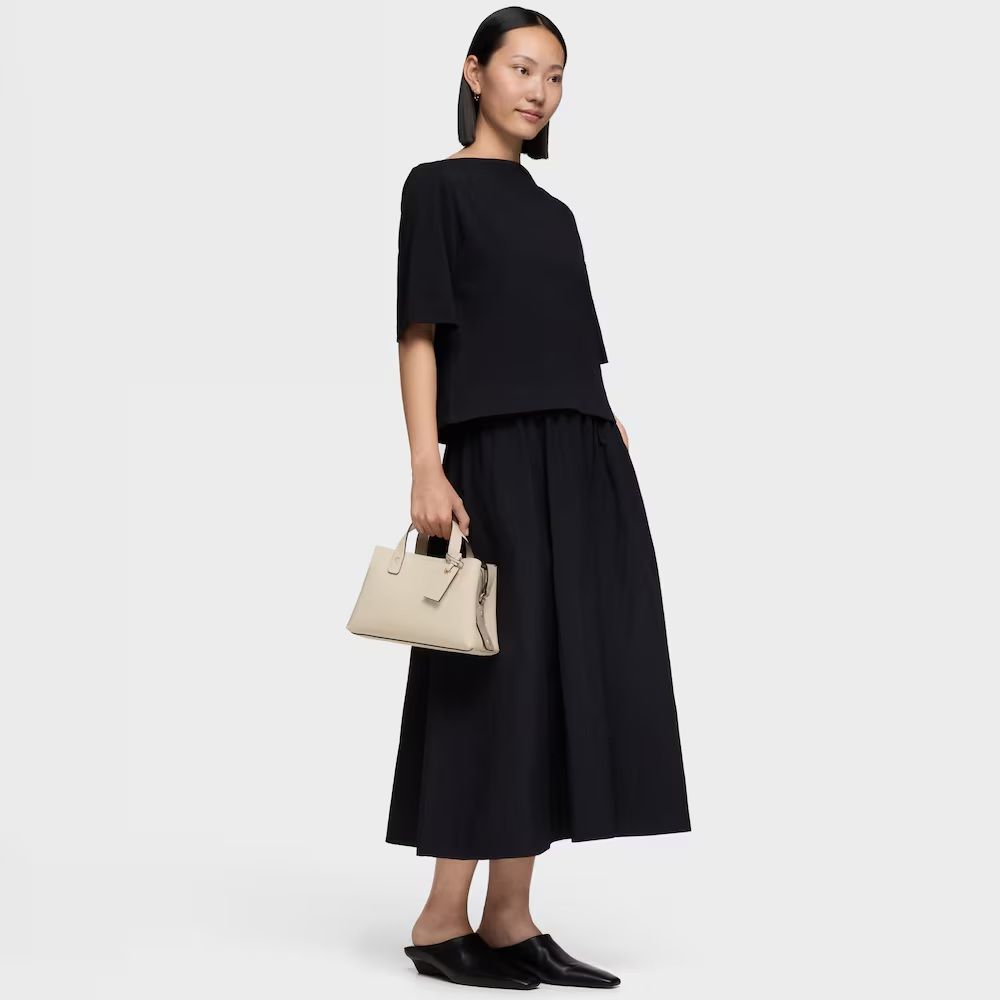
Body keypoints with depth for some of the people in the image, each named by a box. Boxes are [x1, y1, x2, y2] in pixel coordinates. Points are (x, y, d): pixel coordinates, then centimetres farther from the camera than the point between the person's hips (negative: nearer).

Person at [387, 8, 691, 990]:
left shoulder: (553, 211, 21)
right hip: (499, 463, -7)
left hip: (584, 465, 7)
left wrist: (616, 454, 12)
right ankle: (441, 919, 3)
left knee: (570, 679, 3)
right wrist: (427, 469, -17)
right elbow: (417, 333, -7)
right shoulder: (437, 186, 2)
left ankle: (509, 920, 9)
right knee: (503, 678, -8)